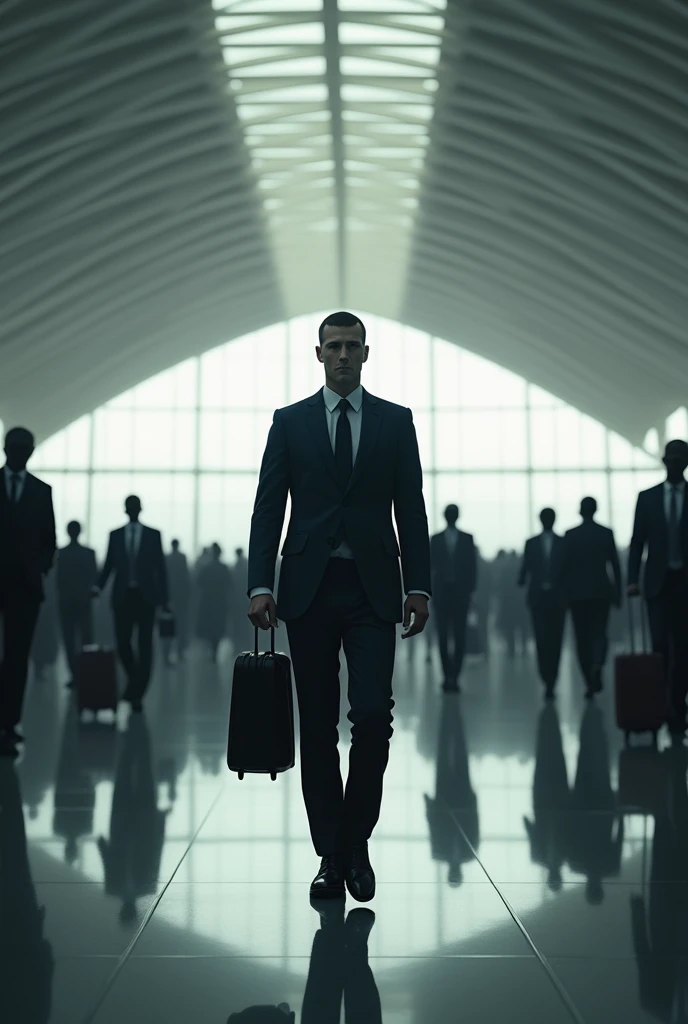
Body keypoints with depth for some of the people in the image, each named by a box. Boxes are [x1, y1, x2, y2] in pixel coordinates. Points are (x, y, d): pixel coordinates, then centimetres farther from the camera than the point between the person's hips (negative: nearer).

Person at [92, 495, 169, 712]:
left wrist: (164, 599, -2)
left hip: (145, 597, -1)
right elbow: (109, 566, 8)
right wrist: (98, 586, -10)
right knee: (122, 643, 1)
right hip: (122, 597, 2)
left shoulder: (153, 535, 4)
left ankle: (137, 694, -1)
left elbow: (160, 568, 3)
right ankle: (135, 683, 26)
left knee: (145, 646, -4)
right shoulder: (115, 535, 9)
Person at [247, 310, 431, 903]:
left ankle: (357, 841, 11)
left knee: (373, 715, -10)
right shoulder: (290, 422, 7)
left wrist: (419, 587, 0)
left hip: (372, 590, 0)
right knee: (318, 726, 5)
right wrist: (260, 586, -8)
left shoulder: (396, 421, 8)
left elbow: (412, 509, 6)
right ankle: (331, 855, 16)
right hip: (309, 588, 1)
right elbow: (268, 508, 2)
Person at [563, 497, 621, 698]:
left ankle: (590, 683, 6)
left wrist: (565, 593, 5)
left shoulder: (570, 535, -4)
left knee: (582, 638, 7)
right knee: (599, 633, 7)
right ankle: (597, 664, -23)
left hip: (577, 593, -1)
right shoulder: (607, 533, 0)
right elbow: (615, 565, 1)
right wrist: (618, 593, 9)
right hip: (601, 591, 1)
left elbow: (565, 566, -4)